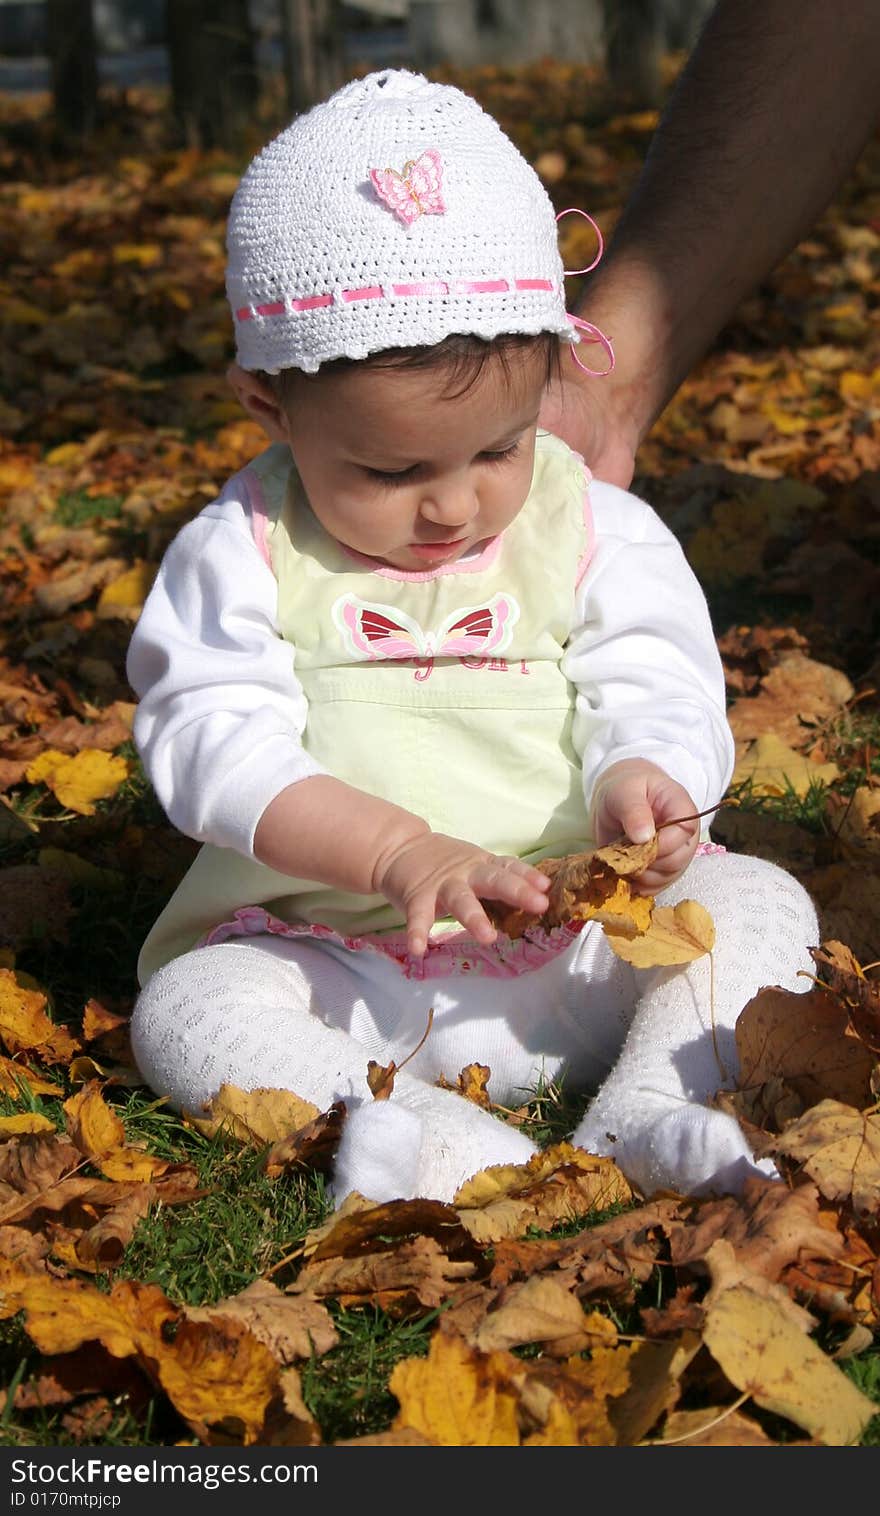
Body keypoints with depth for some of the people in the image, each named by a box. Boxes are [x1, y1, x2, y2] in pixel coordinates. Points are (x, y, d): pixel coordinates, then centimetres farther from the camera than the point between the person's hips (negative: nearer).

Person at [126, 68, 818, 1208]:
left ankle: (646, 1114, -33)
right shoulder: (242, 555, -5)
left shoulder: (596, 532, 0)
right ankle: (448, 1148, -43)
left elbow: (657, 691, -5)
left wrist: (640, 783, -33)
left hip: (581, 950, 1)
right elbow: (212, 741, -14)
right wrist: (397, 851, -31)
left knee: (762, 903, -17)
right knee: (185, 1011, -26)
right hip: (332, 964, -1)